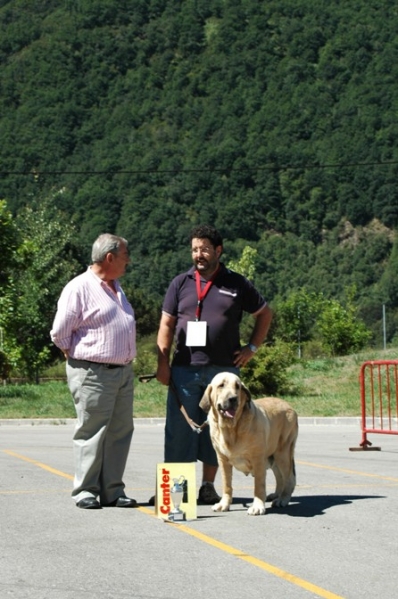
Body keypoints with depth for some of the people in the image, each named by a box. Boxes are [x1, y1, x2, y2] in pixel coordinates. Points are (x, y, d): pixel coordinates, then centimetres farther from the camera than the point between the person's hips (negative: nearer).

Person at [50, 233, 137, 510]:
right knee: (91, 434, -3)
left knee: (121, 432, 7)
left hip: (123, 371, 8)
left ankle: (112, 491, 13)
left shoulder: (116, 287, 17)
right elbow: (60, 333, -9)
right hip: (93, 373, -8)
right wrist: (80, 357, 2)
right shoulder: (79, 288, -10)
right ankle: (85, 492, 6)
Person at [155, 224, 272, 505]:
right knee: (179, 428, -1)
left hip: (223, 369, 0)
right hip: (184, 369, 0)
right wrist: (163, 362, -2)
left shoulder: (237, 284, 6)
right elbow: (166, 325, 7)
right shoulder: (181, 283, 9)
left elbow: (265, 314, 17)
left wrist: (252, 348, 8)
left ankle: (208, 486, 16)